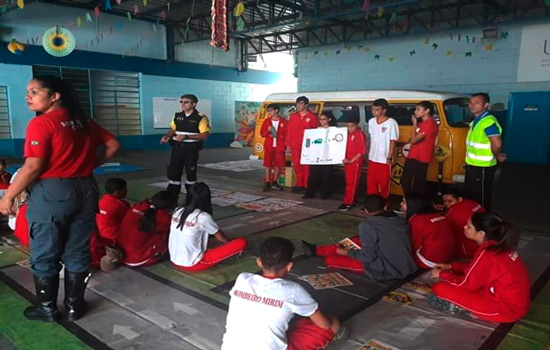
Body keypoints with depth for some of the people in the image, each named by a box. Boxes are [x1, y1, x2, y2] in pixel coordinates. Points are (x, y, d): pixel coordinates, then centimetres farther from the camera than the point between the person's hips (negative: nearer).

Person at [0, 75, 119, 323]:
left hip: (52, 192, -6)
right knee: (77, 253, 14)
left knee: (44, 256, 11)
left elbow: (33, 167, -17)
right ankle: (75, 306, 26)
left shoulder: (41, 123, -11)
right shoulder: (83, 121, 9)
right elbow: (112, 145, 14)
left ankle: (47, 309, 25)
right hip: (86, 190, 6)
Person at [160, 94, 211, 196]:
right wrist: (167, 136, -4)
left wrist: (186, 136, -22)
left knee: (191, 173, 8)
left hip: (191, 148, -4)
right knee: (173, 172, 4)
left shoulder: (201, 118, -10)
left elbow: (205, 135, -17)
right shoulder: (177, 116, 8)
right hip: (177, 147, 4)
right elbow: (173, 129, 19)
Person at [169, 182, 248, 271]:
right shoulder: (203, 217, -16)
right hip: (193, 264, -7)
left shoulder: (177, 211, 1)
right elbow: (220, 237, 1)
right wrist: (233, 246, 22)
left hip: (175, 261, 7)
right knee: (242, 242, -8)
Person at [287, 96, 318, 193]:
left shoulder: (312, 117, 0)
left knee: (306, 166, -3)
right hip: (295, 146, 4)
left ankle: (306, 186, 6)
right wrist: (288, 144, 7)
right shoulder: (293, 116, 12)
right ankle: (299, 184, 19)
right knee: (297, 165, 7)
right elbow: (289, 131, 11)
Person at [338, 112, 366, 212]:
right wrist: (345, 158, 5)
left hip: (355, 162, -8)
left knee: (352, 183, -4)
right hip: (347, 161, 8)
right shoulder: (347, 133, 9)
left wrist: (351, 160, -17)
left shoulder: (360, 134, -12)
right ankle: (352, 201, 24)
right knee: (349, 182, 14)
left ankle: (348, 203, -3)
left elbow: (362, 151, -15)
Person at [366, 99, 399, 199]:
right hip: (372, 159, 6)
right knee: (371, 183, 12)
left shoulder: (391, 123, -13)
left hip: (384, 159, -5)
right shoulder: (371, 121, 5)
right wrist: (369, 154, 12)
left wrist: (389, 158, -13)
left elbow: (392, 142, -11)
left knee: (384, 184, 7)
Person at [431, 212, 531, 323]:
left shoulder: (487, 254, -27)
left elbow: (466, 284, -15)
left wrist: (441, 274, 0)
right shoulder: (500, 245, -1)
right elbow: (477, 267, 16)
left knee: (440, 287, -15)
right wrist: (451, 267, 11)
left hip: (506, 308, -9)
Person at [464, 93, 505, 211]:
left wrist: (496, 156, -12)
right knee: (468, 196, 20)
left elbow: (497, 144, -31)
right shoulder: (476, 121, 11)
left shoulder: (488, 121, -21)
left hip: (483, 167, -10)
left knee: (481, 199, 2)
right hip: (472, 165, 10)